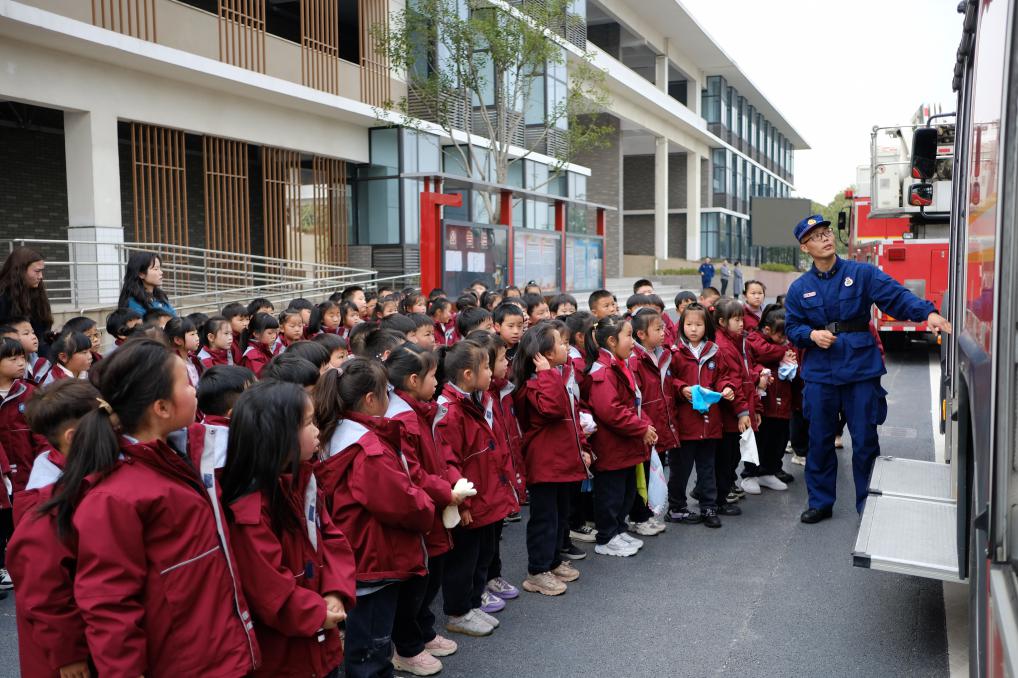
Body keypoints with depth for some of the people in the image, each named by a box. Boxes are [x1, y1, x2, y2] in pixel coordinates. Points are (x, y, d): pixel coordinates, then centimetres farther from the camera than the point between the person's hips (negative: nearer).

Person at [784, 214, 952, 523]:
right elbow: (791, 328, 9)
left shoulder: (862, 273, -1)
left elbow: (897, 295, -13)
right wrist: (811, 334, -12)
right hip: (820, 374, 2)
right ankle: (820, 502, 25)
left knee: (865, 441, 4)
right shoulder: (799, 288, 6)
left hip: (861, 370, -2)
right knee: (820, 441, 9)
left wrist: (928, 313, -29)